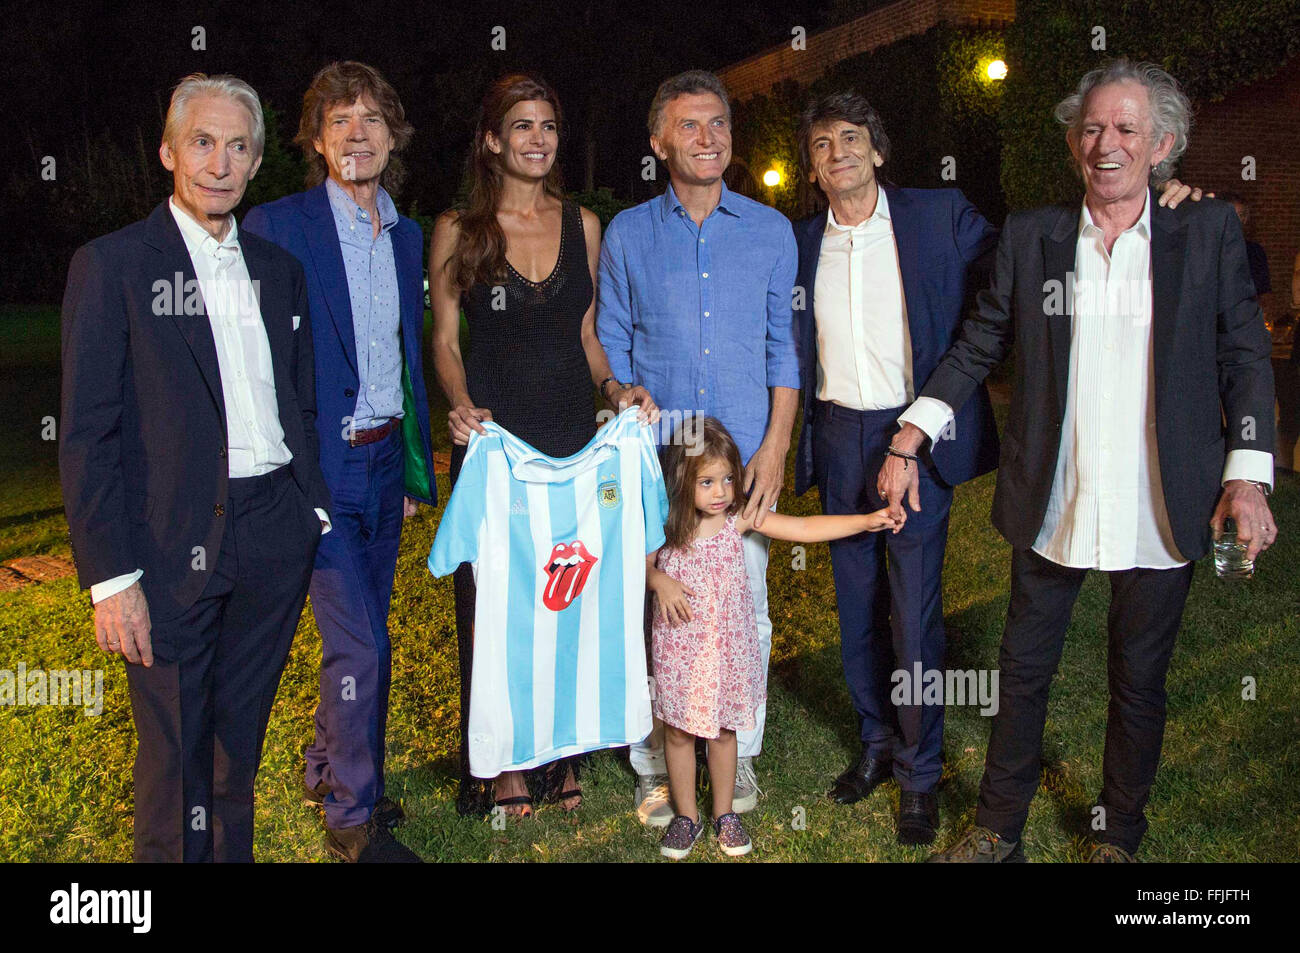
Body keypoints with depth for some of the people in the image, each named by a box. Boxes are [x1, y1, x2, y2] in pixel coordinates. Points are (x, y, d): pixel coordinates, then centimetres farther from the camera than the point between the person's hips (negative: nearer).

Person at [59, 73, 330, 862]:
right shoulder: (112, 265, -4)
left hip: (276, 532, 5)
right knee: (175, 753, 5)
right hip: (175, 543, -4)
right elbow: (87, 435, -8)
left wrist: (317, 509, 9)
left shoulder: (280, 270, 12)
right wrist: (111, 578, -13)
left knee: (241, 739, 17)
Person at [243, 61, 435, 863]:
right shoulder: (276, 226, -9)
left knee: (362, 634, 15)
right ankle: (353, 814, 12)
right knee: (361, 644, -7)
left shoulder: (407, 236, 11)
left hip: (386, 460, 6)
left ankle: (328, 771, 36)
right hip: (319, 466, -6)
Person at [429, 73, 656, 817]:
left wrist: (613, 386, -4)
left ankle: (562, 756, 20)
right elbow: (445, 341, 1)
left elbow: (586, 331, 14)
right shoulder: (457, 230, 2)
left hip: (573, 429, 3)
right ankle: (504, 764, 15)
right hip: (493, 434, -2)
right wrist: (463, 406, -17)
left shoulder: (583, 224, 10)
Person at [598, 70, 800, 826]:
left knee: (745, 607, 7)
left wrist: (775, 446, -3)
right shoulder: (628, 234, 6)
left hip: (747, 452, 1)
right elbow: (614, 351, 7)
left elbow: (784, 347, 6)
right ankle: (656, 763, 17)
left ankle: (739, 751, 24)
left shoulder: (771, 231, 7)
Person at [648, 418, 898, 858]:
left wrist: (866, 521, -17)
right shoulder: (663, 525, -12)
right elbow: (641, 562, 3)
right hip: (679, 650, -1)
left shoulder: (739, 518, -10)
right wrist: (659, 581, -19)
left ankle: (724, 813, 34)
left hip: (727, 647, 1)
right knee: (679, 733, 12)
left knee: (723, 731, 14)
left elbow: (804, 529, -12)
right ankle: (686, 816, 31)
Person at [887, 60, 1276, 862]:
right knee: (1023, 670, 12)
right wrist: (916, 428, 0)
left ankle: (1119, 838, 33)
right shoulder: (1030, 236, 4)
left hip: (1158, 515, -1)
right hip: (1051, 506, 1)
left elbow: (1245, 357, 2)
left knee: (1139, 682, 12)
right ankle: (999, 829, 29)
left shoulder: (1209, 232, 1)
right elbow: (979, 346, 9)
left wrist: (1249, 475, -6)